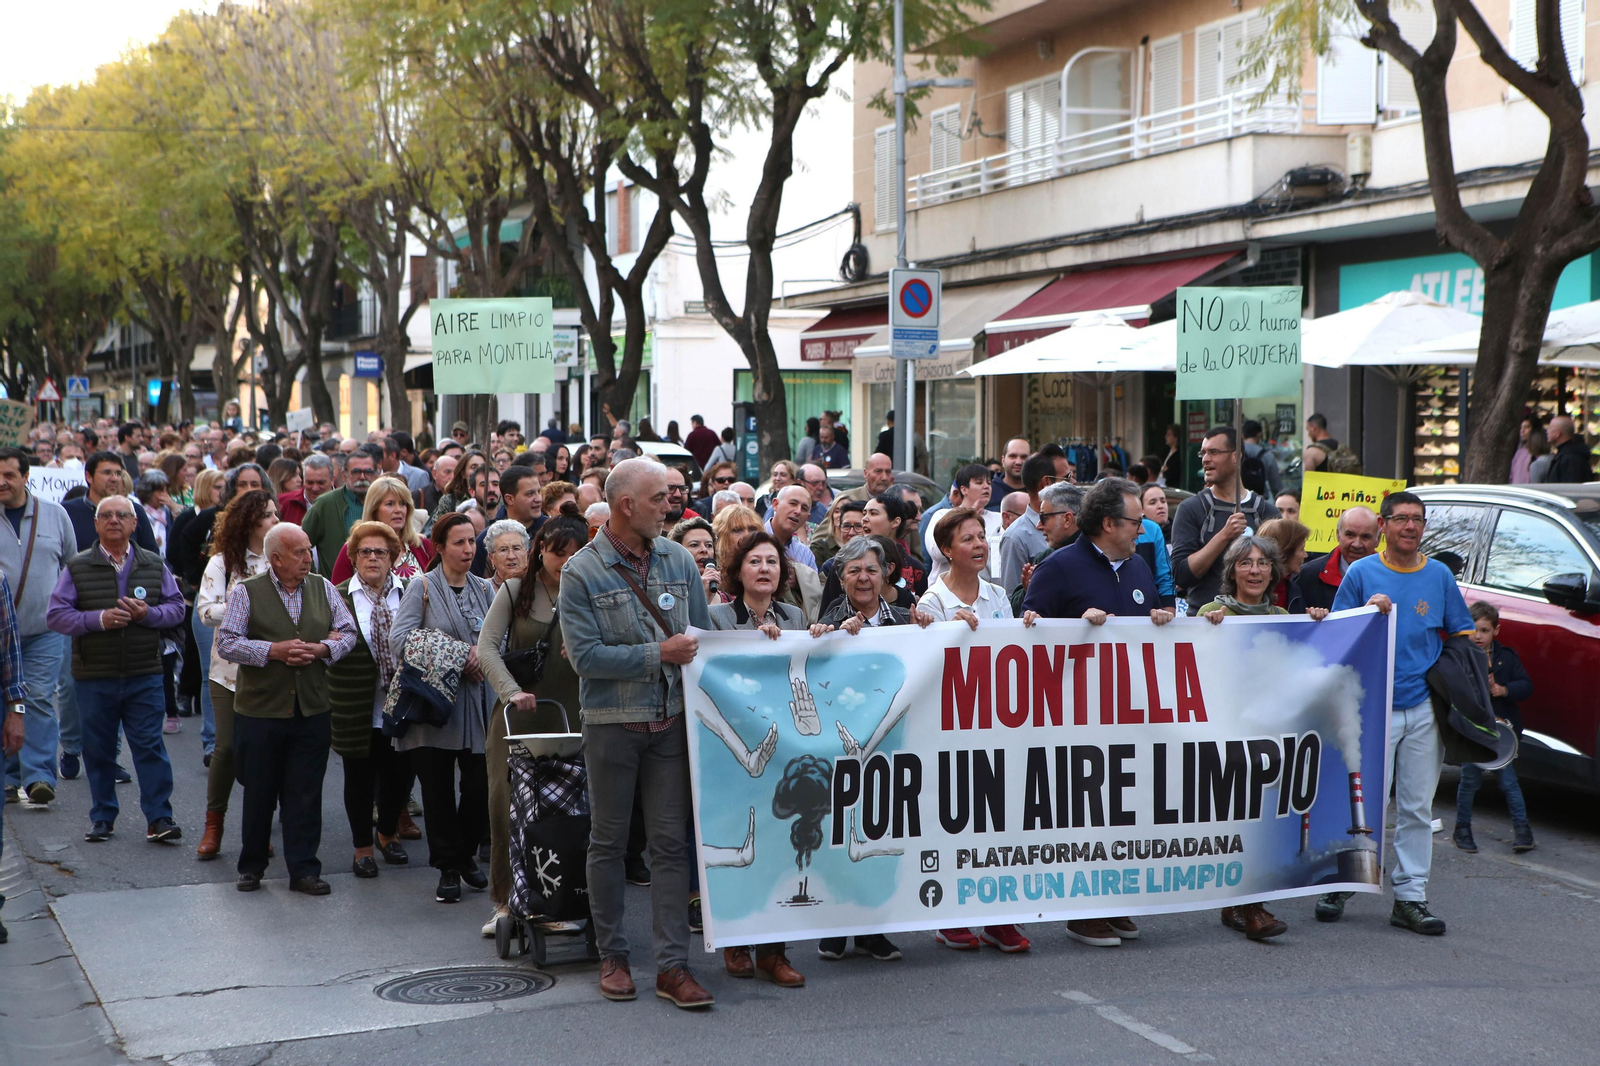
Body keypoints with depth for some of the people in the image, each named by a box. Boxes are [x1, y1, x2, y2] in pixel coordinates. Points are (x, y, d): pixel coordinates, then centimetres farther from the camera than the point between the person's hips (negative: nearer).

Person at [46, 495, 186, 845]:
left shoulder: (154, 566, 7)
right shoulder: (77, 568, 2)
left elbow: (176, 608, 8)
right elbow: (55, 615, -2)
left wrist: (149, 614, -12)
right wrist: (98, 619, -16)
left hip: (144, 675, 0)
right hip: (94, 678, 0)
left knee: (150, 746, -3)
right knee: (98, 750, 8)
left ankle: (158, 818, 0)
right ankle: (102, 818, 20)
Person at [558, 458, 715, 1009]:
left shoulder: (679, 560, 7)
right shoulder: (581, 572, -6)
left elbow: (703, 635, 12)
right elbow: (585, 655, -13)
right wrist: (659, 655, -16)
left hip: (671, 720, 3)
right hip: (612, 721, -3)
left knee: (671, 841, 1)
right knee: (609, 840, 7)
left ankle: (673, 965, 2)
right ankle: (612, 955, 19)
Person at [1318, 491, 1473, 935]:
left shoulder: (1440, 575, 10)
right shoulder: (1361, 573, 3)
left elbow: (1463, 635, 16)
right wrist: (1368, 612, -13)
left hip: (1424, 709, 3)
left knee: (1417, 807, 5)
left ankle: (1410, 896, 9)